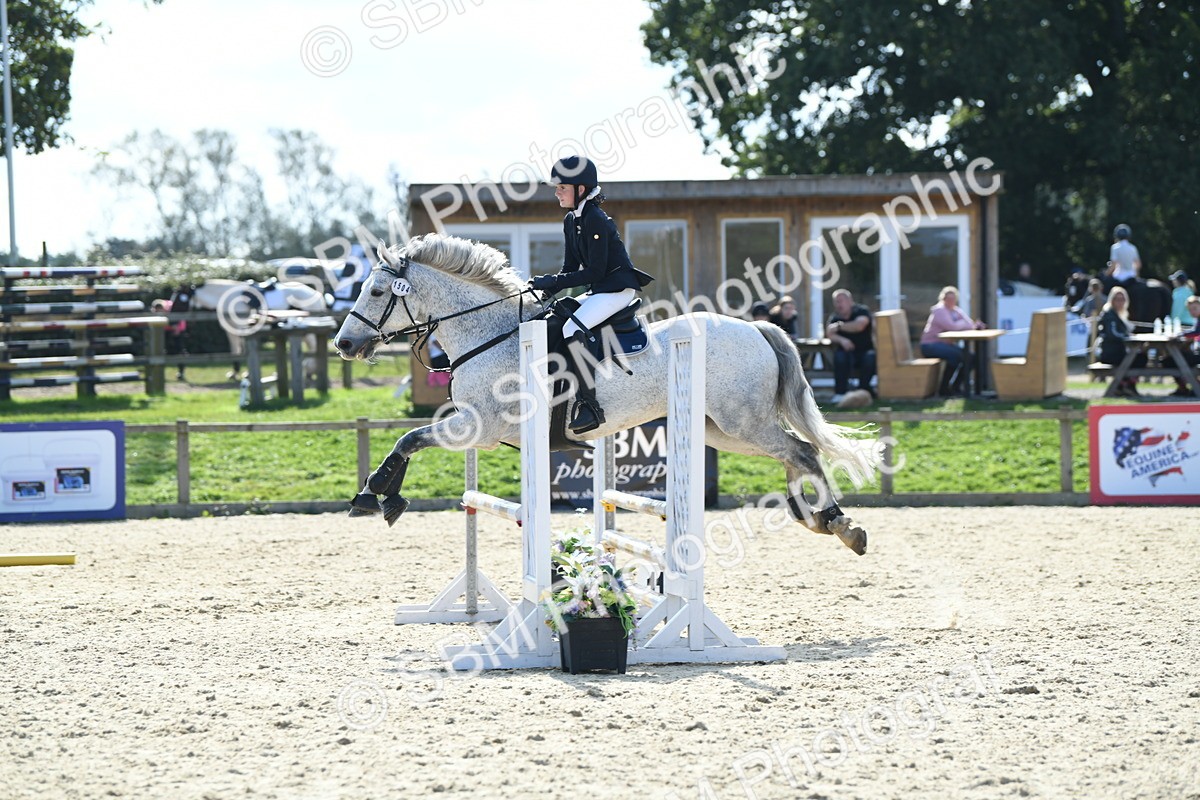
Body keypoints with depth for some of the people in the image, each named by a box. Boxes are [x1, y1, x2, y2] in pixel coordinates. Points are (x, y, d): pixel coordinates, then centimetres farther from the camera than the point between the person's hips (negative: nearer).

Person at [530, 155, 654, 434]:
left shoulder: (595, 221, -18)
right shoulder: (571, 221, 11)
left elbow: (594, 271, -21)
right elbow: (571, 267, 14)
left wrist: (554, 282, -19)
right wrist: (549, 287, -4)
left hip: (619, 288, -11)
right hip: (599, 291, 11)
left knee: (573, 329, -29)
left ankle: (590, 406, -28)